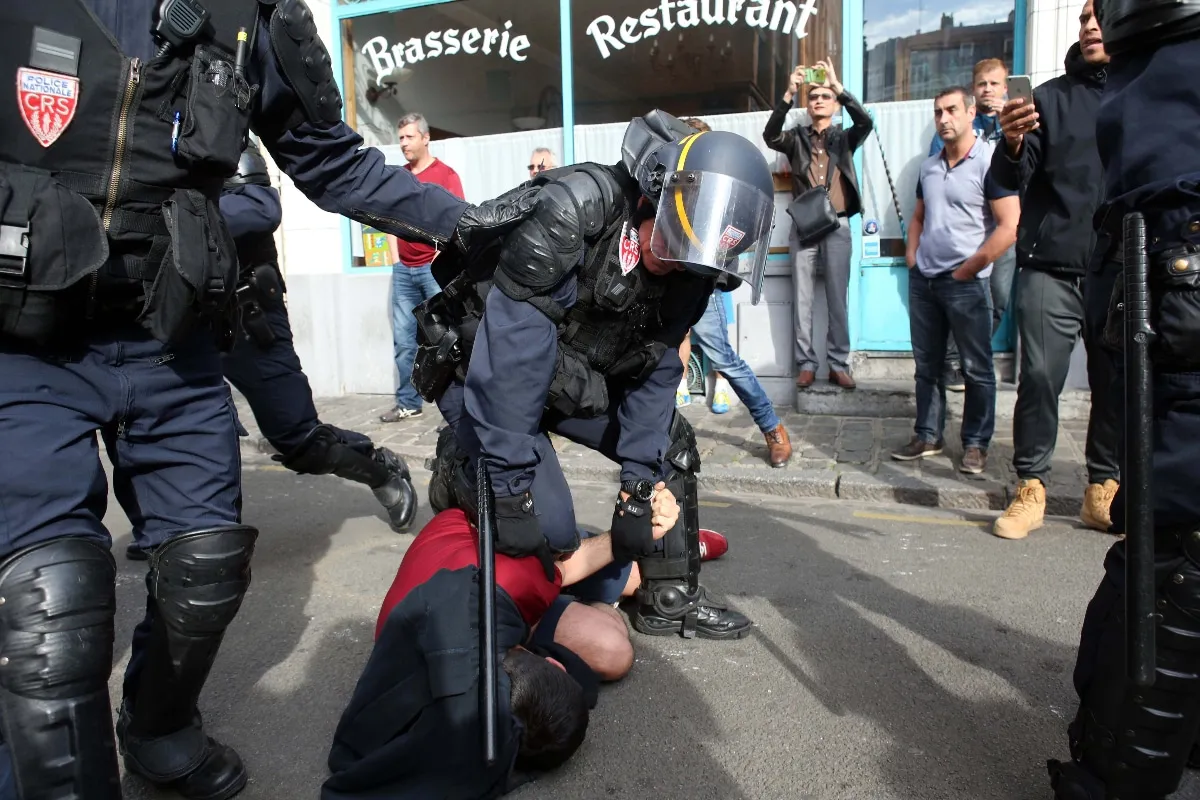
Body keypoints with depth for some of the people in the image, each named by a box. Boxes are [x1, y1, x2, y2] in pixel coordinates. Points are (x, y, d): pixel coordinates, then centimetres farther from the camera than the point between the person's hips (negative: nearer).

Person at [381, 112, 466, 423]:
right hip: (403, 269, 5)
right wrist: (395, 259, 10)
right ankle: (408, 403, 14)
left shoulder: (445, 174, -2)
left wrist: (441, 260, -13)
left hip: (435, 268, -5)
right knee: (403, 339, 6)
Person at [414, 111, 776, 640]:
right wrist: (509, 485, -31)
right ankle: (461, 474, 12)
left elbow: (654, 374, -3)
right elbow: (510, 348, -33)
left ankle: (671, 599, 16)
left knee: (671, 446, 3)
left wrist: (638, 483, -9)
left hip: (570, 376, 7)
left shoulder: (687, 275, -9)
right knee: (547, 531, -18)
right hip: (481, 371, -7)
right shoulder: (575, 208, -31)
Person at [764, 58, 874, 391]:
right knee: (803, 298, 0)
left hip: (837, 226, 0)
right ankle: (806, 364, 6)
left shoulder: (845, 138, 13)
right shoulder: (797, 139, 12)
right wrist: (789, 94, -19)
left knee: (838, 297, 1)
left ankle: (838, 364, 7)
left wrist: (838, 85, -16)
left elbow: (865, 122, -8)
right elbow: (770, 135, -9)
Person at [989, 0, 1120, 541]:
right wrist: (1012, 146, -24)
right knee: (1040, 379, -6)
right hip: (1052, 270, -2)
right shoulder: (1051, 98, 7)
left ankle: (1105, 489, 17)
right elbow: (1010, 182, -3)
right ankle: (1030, 488, 3)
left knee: (1118, 385, 5)